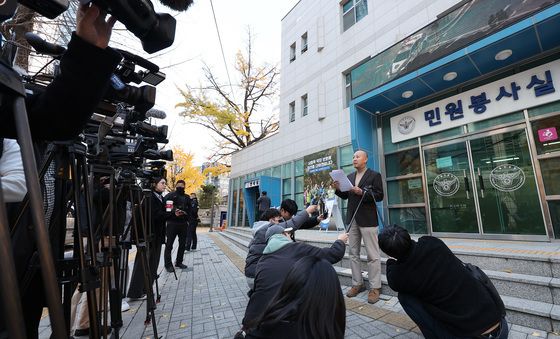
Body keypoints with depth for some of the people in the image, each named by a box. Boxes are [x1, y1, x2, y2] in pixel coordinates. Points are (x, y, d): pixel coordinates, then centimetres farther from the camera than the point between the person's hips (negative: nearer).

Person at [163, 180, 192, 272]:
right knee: (169, 244, 0)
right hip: (172, 223, -4)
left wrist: (186, 217, -4)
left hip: (183, 223, 4)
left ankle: (179, 262, 24)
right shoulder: (170, 195, 1)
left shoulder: (187, 197, 13)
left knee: (182, 244, 11)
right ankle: (168, 264, 11)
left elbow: (190, 209, 13)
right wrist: (173, 212, -20)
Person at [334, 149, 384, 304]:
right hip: (352, 219, 6)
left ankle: (375, 287, 14)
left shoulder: (374, 175, -2)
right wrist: (339, 189, -4)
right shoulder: (349, 177, 13)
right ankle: (357, 284, 24)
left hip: (367, 219, -5)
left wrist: (362, 192, -20)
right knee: (353, 253, 11)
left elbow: (379, 195, -9)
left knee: (372, 255, 2)